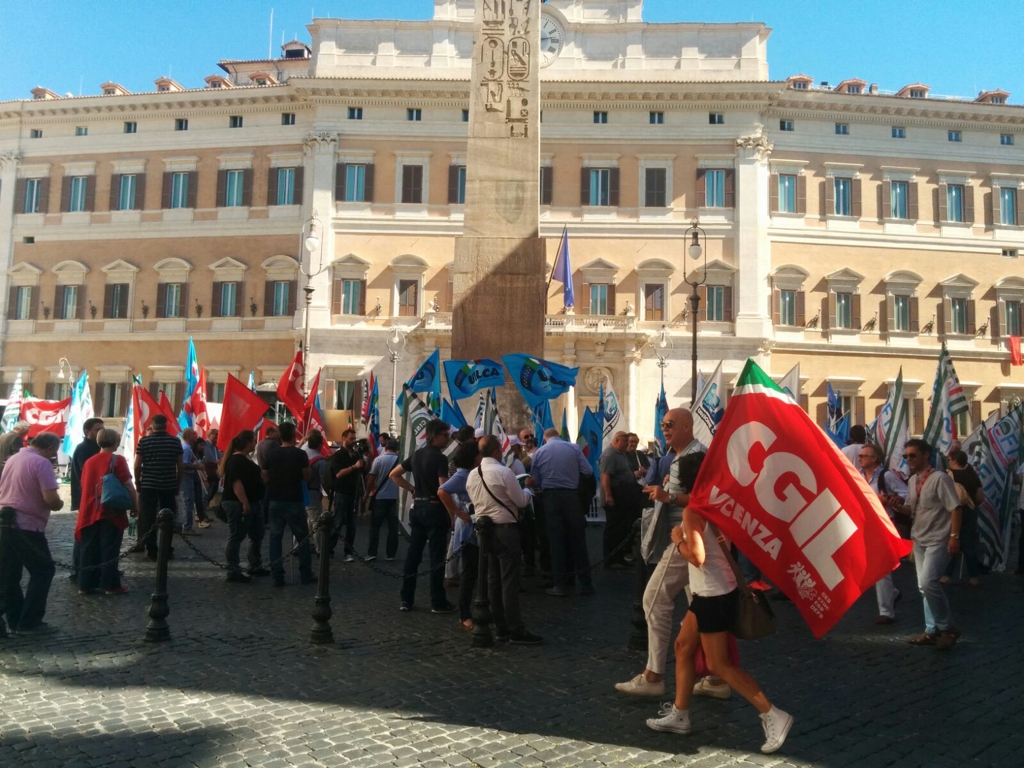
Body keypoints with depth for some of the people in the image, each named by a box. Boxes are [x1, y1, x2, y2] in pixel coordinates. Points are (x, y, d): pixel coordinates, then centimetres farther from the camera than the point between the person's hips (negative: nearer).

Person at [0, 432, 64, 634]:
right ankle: (29, 622, 2)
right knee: (43, 571, 2)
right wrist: (59, 504, -1)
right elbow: (50, 498, -21)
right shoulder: (41, 462, -14)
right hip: (26, 526, -9)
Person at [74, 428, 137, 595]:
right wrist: (135, 505, -2)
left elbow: (84, 485, 17)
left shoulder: (89, 462, 10)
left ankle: (86, 584, 15)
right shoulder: (117, 460, -7)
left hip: (89, 512, 5)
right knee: (109, 549, 1)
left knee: (89, 549, 11)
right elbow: (128, 484, -12)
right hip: (111, 512, -5)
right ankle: (110, 584, 4)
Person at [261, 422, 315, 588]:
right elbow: (307, 477, -3)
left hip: (275, 501, 3)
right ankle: (305, 574, 12)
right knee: (302, 538, 9)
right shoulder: (300, 454, -10)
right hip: (294, 501, -3)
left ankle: (277, 576, 5)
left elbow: (265, 478, 5)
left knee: (275, 538, 7)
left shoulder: (270, 454, 0)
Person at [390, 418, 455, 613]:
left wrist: (413, 489, 12)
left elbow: (394, 475, 16)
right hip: (434, 509, -7)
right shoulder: (440, 458, -14)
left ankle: (406, 600, 13)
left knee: (413, 554, 9)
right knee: (437, 557, -1)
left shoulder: (416, 455, 11)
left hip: (417, 507, 7)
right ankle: (438, 603, 5)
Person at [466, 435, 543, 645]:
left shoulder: (472, 475, 7)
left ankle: (501, 629, 17)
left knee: (494, 580, 11)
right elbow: (522, 501, -8)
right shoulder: (504, 472, -15)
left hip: (485, 529, 7)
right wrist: (527, 487, 11)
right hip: (505, 530, -7)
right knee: (509, 581, -4)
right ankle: (516, 631, -1)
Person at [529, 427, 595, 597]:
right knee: (578, 539, 8)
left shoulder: (539, 452, 3)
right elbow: (588, 472, -2)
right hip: (571, 495, 0)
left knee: (556, 541, 6)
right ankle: (586, 583, 12)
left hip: (550, 497, 0)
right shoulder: (574, 447, 2)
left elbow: (535, 481, 3)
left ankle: (560, 585, 7)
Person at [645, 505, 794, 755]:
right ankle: (679, 716, 25)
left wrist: (678, 540, -11)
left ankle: (773, 716, 4)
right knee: (683, 646, 16)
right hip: (710, 592, 10)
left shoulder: (691, 512, -21)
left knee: (719, 665, 0)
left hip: (714, 595, -10)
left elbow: (697, 557, -28)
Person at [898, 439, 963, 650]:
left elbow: (954, 508, -15)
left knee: (928, 583, -19)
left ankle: (947, 628, -2)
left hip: (938, 541, -8)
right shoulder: (912, 481, 10)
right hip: (919, 541, 8)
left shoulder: (940, 478, -14)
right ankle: (932, 631, 19)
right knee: (924, 586, 10)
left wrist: (954, 536, -20)